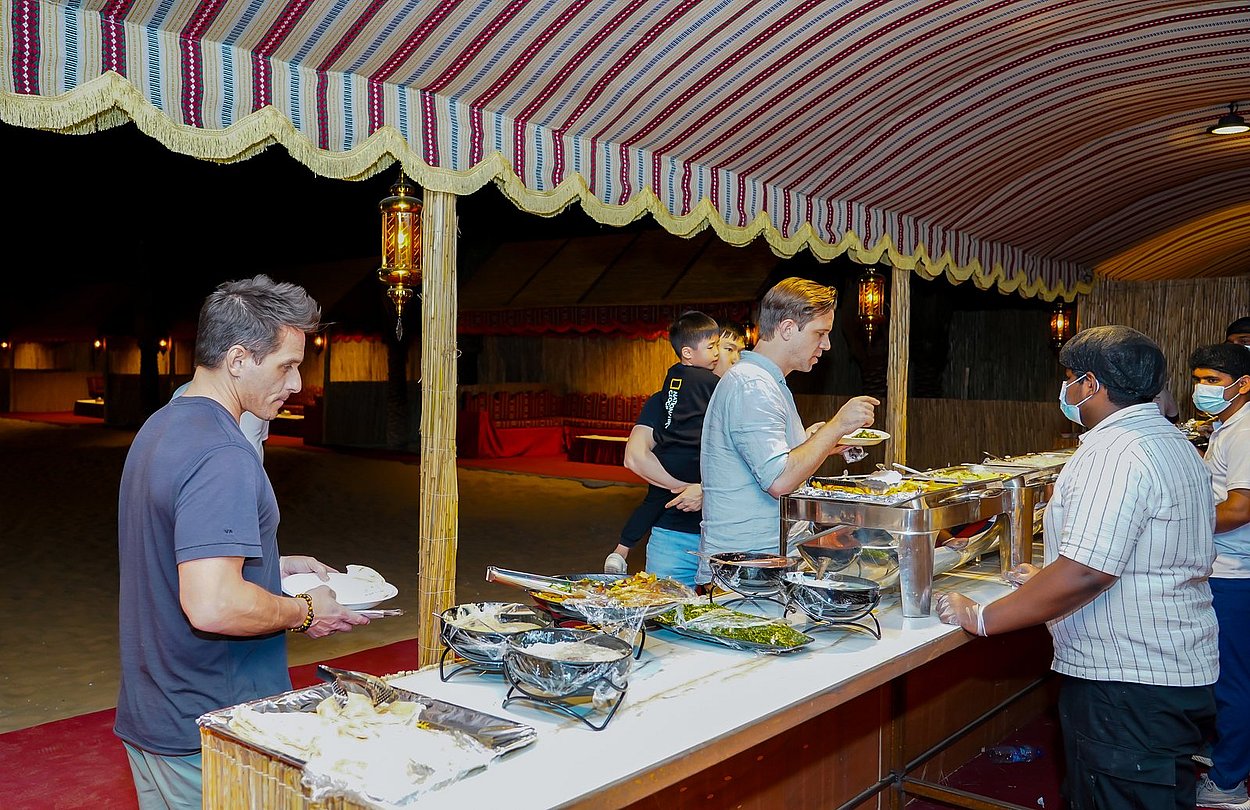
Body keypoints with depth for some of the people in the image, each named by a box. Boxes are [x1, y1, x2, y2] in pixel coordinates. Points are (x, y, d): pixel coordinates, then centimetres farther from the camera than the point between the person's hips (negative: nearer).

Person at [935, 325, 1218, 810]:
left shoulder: (1115, 453, -21)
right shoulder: (1173, 442, 13)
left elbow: (1084, 573, -29)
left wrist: (980, 619, -21)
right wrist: (1049, 579, 25)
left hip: (1128, 689, -10)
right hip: (1179, 674, 10)